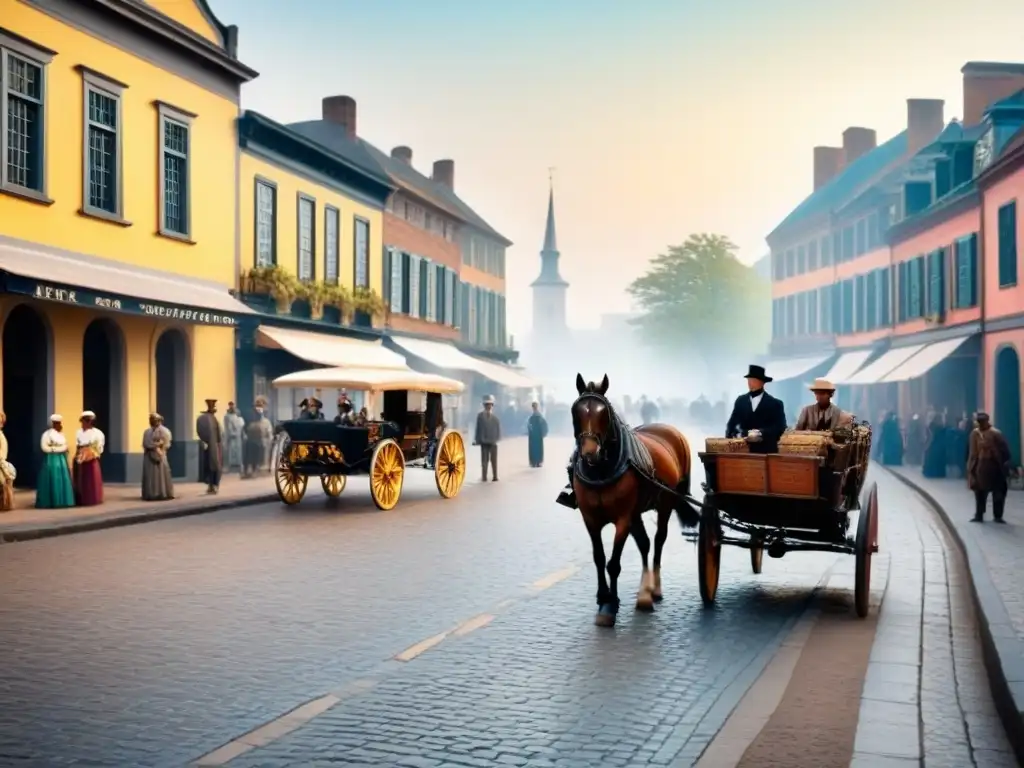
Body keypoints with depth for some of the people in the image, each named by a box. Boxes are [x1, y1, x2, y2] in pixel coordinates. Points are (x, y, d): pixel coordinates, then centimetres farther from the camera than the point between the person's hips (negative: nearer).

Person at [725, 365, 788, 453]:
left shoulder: (775, 404, 2)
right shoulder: (740, 401, 12)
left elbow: (780, 427, -7)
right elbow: (731, 424, 6)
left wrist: (760, 434, -20)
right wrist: (738, 435, -14)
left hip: (767, 451, -2)